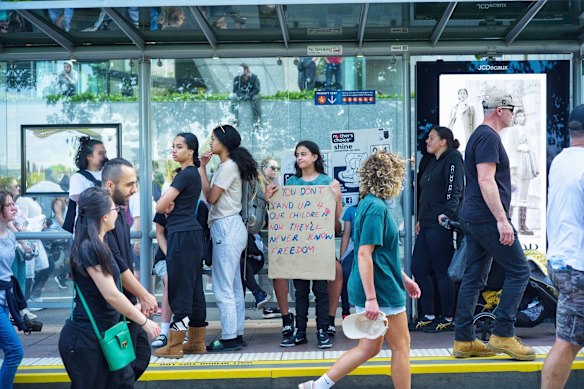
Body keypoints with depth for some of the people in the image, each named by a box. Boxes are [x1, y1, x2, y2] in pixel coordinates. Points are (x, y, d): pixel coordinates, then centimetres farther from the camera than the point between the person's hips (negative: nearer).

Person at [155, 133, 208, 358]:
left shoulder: (186, 174, -13)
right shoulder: (192, 173, 17)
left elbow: (160, 206, -15)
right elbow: (165, 205, 17)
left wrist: (167, 206, 7)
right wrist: (171, 206, -6)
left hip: (182, 235, -10)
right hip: (190, 233, 10)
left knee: (180, 290, -6)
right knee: (194, 288, 11)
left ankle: (174, 346, -1)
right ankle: (197, 342, 18)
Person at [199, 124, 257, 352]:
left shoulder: (228, 166, -12)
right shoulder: (226, 166, 17)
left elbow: (210, 197, -13)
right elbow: (211, 196, 10)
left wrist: (202, 169, -5)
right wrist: (204, 168, 11)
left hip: (227, 228, -11)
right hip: (229, 228, 11)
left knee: (223, 287, -6)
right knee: (234, 286, 12)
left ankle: (229, 338, -2)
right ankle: (236, 334, 19)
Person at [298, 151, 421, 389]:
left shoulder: (370, 204, 12)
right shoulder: (376, 207, -18)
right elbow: (364, 254, -24)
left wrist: (404, 278, 26)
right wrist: (371, 298, -25)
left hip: (373, 289, 10)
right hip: (381, 290, -10)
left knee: (369, 347, 15)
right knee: (401, 347, 5)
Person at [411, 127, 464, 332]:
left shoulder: (453, 159, -6)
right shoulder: (433, 162, 22)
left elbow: (454, 190, -19)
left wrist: (448, 212, -31)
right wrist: (421, 219, 24)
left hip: (441, 225, -10)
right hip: (427, 225, 10)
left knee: (442, 271, -5)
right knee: (418, 269, 8)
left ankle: (448, 319, 4)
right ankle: (428, 316, 17)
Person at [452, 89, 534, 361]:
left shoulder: (479, 135, 21)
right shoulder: (489, 137, -11)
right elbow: (486, 180, -20)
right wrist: (502, 220, -23)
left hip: (472, 220, 10)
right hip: (487, 219, -10)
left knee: (474, 278, 9)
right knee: (519, 271, -4)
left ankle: (463, 341, 11)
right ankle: (502, 335, -4)